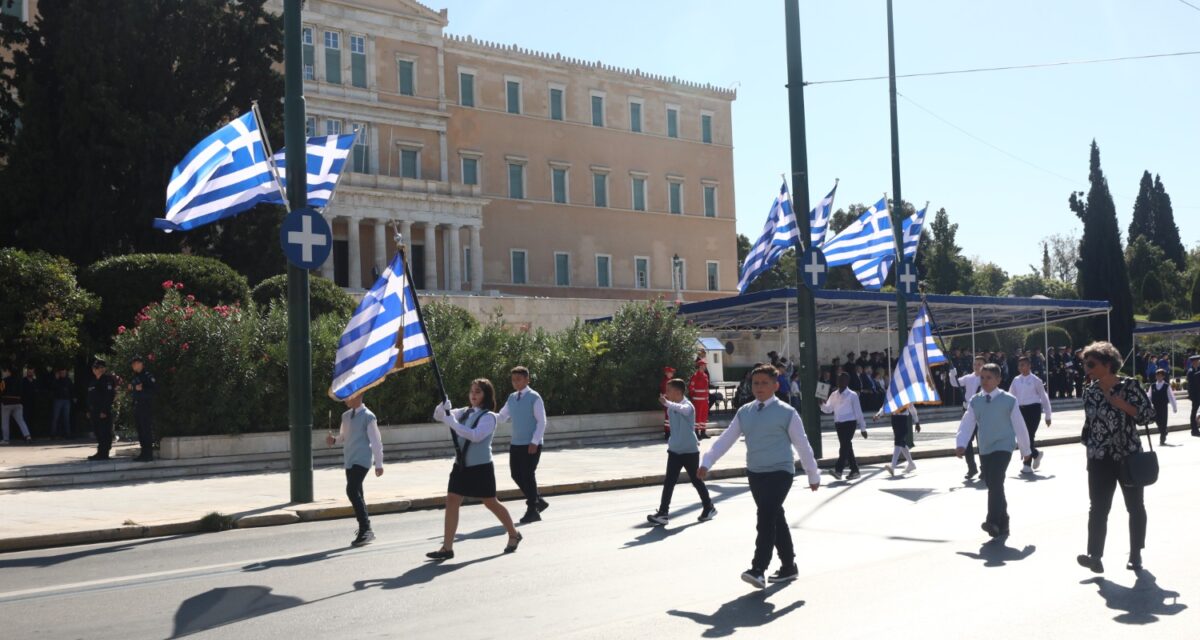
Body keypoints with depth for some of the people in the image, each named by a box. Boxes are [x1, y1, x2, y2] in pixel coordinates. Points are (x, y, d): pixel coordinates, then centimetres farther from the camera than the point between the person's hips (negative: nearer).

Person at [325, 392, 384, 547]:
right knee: (356, 494, 12)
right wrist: (334, 440, 0)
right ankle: (365, 530, 24)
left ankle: (365, 529, -17)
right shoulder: (346, 416, 13)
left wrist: (379, 464, -9)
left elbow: (376, 441, -9)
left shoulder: (368, 417, -9)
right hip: (349, 460, 8)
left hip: (361, 460, -8)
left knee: (352, 491, -21)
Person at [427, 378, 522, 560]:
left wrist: (452, 423, -29)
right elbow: (438, 416, 9)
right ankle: (447, 547, -1)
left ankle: (514, 534, 29)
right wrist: (443, 407, -14)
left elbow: (476, 435, -27)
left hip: (481, 467, -6)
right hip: (461, 465, 6)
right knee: (452, 501, -4)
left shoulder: (489, 416, -11)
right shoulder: (465, 412, 8)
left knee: (491, 503, 7)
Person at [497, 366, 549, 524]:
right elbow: (502, 417, 18)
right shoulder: (512, 398, 11)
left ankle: (532, 510, 7)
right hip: (516, 443, 7)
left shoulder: (534, 397, -9)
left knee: (528, 475, -5)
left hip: (531, 444, -7)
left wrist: (535, 442, -18)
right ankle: (537, 501, 26)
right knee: (516, 475, 8)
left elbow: (541, 421, -11)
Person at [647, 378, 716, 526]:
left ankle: (709, 508, 25)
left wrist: (667, 403, -61)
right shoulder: (671, 409, 5)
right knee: (669, 481, -2)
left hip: (690, 450, -6)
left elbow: (681, 409, -44)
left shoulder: (688, 406, -18)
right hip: (674, 450, 6)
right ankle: (663, 513, -3)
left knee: (696, 480, 7)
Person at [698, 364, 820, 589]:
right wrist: (707, 463, -2)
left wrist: (813, 475, 5)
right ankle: (789, 567, 28)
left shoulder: (786, 412, -7)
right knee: (775, 519, 15)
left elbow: (802, 444, 0)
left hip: (780, 472, -6)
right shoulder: (744, 412, 7)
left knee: (766, 517, -19)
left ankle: (758, 570, -21)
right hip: (755, 473, 6)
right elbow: (726, 440, 6)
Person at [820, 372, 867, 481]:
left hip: (849, 423, -6)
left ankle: (838, 470, -22)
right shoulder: (834, 395, 11)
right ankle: (854, 470, 18)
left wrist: (862, 428, -1)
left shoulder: (852, 395, -4)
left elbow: (858, 412, -2)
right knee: (847, 447, 10)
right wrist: (822, 404, -14)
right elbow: (828, 409, 8)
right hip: (838, 423, 6)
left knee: (845, 446, -15)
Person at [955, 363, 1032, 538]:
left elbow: (1019, 426, 1)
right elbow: (967, 425, -1)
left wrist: (1025, 450, 7)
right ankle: (1002, 524, 26)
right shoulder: (975, 401, 5)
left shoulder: (1009, 400, -5)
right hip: (984, 449, 5)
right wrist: (961, 444, -17)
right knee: (991, 485, 11)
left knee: (995, 482, -22)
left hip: (1003, 447, -5)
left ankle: (993, 522, -26)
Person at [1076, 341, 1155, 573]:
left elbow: (1149, 413, -11)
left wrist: (1123, 405, -21)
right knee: (1098, 508, -9)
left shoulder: (1130, 385, -8)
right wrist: (1089, 447, 12)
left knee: (1135, 506, 12)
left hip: (1130, 456, -2)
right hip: (1100, 459, 2)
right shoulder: (1089, 391, 3)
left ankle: (1136, 554, 26)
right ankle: (1095, 556, -15)